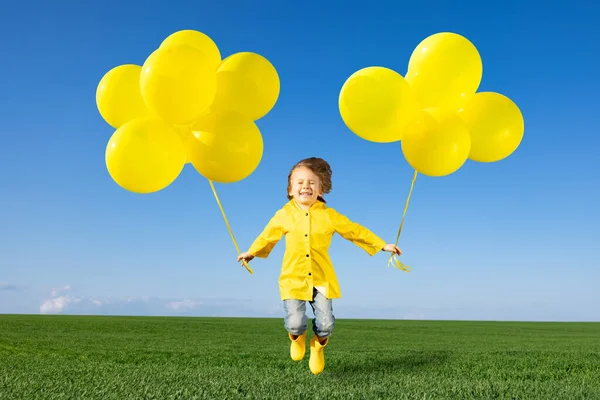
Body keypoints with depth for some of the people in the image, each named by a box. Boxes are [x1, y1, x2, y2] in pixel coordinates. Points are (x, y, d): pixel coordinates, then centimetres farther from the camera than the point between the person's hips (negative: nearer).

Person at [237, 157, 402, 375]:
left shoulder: (329, 215, 1)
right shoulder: (283, 215, 2)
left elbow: (356, 231, 11)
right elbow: (267, 236, 20)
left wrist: (382, 245, 14)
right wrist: (251, 252, 31)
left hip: (322, 279, 1)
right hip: (294, 279, 0)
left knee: (326, 324, -6)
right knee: (295, 323, -11)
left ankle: (318, 348, 31)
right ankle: (297, 338, 30)